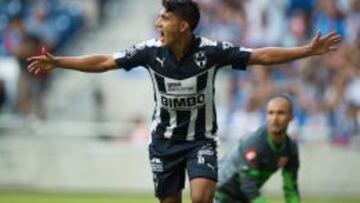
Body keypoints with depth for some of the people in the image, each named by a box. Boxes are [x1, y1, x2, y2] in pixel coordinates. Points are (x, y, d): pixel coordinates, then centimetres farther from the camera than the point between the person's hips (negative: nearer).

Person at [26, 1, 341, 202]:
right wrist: (56, 62, -9)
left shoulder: (211, 51, -18)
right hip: (164, 140, 2)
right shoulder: (151, 51, -12)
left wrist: (308, 51, -23)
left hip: (200, 140, -2)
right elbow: (104, 62, -6)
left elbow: (261, 56, -16)